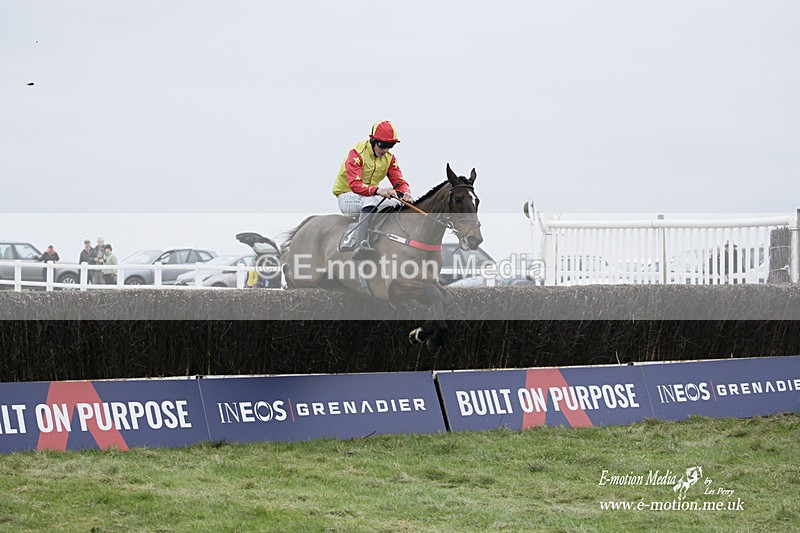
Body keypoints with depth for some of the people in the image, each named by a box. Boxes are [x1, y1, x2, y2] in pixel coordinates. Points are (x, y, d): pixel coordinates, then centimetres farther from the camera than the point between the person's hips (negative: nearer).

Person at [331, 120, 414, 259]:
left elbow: (400, 182, 0)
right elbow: (355, 185, -30)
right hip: (347, 197, -7)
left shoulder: (389, 158, 4)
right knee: (371, 200, -38)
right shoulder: (357, 154, -18)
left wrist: (406, 193, -26)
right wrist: (378, 190, -47)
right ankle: (361, 243, -52)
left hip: (371, 195, 7)